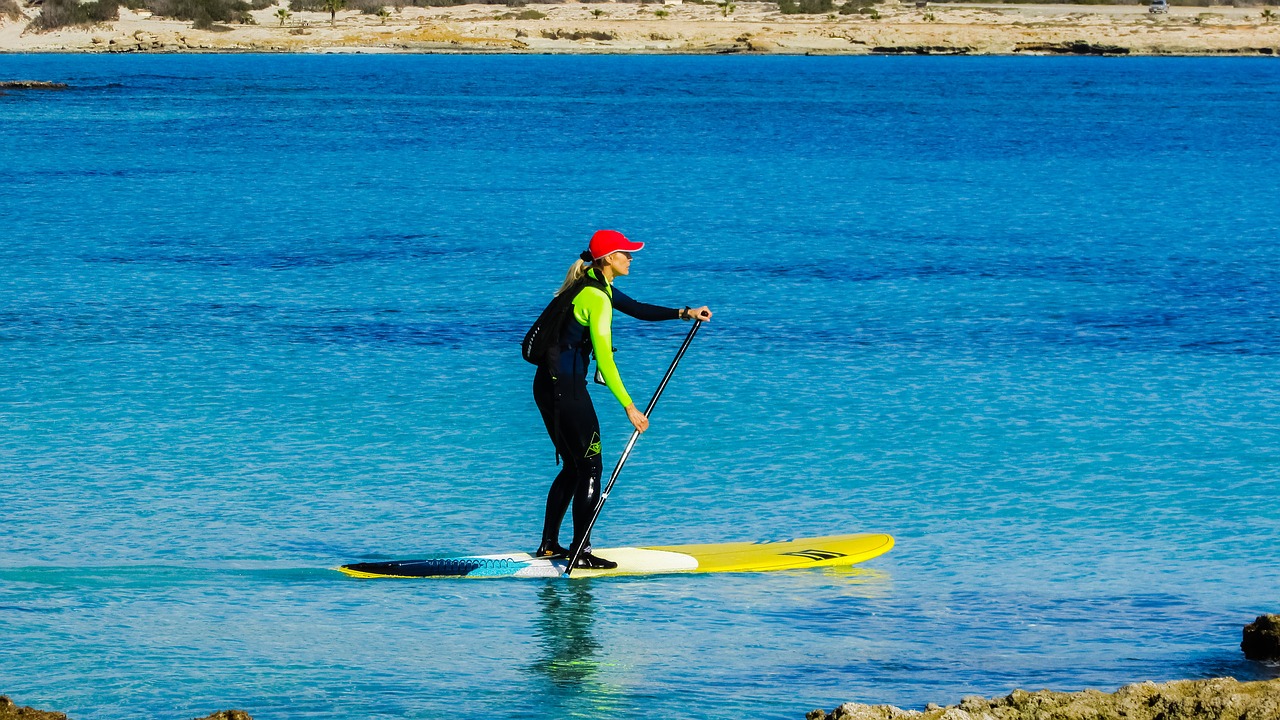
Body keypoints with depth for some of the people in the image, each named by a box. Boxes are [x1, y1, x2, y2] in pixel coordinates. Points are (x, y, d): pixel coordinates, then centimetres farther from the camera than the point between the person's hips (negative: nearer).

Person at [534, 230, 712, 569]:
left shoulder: (595, 284, 12)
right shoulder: (596, 297, -18)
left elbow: (636, 308, 21)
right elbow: (604, 360, -22)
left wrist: (684, 313, 12)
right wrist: (629, 407, -21)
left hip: (547, 384, 10)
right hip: (566, 387, -10)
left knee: (574, 467, 18)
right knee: (590, 468, -3)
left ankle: (549, 545, 21)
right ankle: (582, 552, -3)